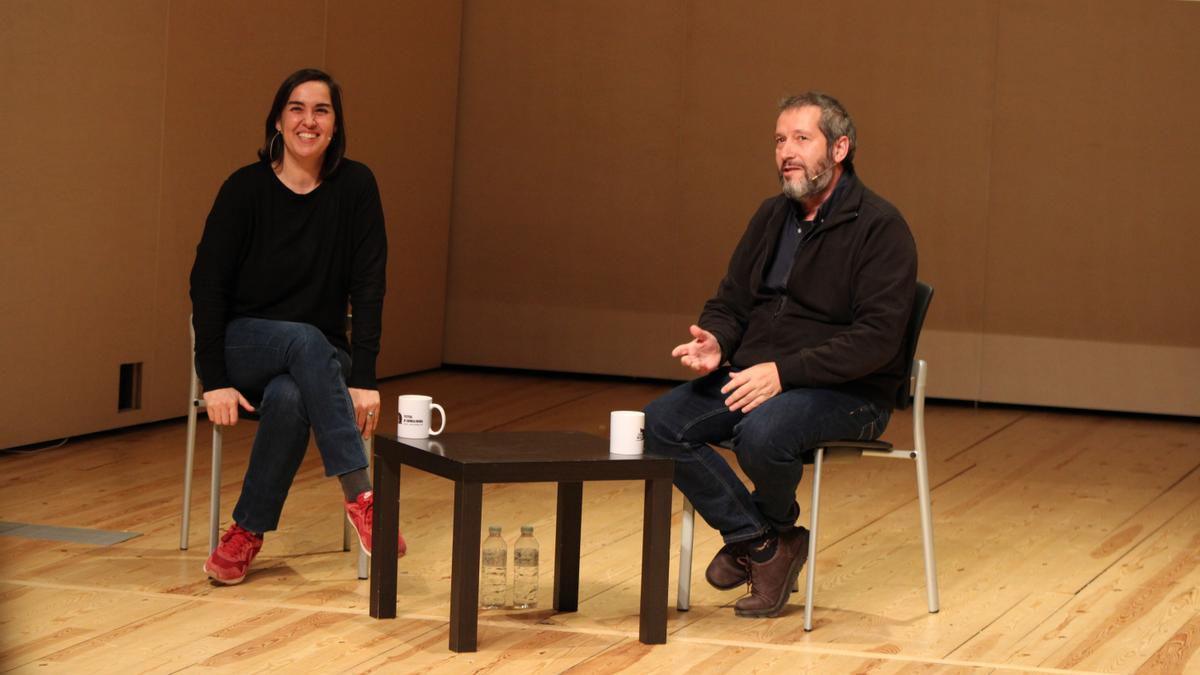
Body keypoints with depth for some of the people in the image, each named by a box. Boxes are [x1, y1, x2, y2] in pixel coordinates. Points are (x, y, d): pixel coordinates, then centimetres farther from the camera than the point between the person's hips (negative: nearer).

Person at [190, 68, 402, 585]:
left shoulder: (356, 187, -5)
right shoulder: (245, 188, -7)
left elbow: (368, 289, -7)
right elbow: (207, 285, -8)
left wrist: (363, 379, -17)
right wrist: (215, 381, -17)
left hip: (319, 359, 1)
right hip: (244, 345, -1)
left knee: (289, 399, -36)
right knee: (306, 340, -36)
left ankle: (248, 532, -22)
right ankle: (359, 493, -43)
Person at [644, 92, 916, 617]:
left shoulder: (880, 228, -11)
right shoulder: (773, 216, 14)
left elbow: (877, 338, -19)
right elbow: (730, 302, 18)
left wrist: (782, 372, -26)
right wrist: (714, 342, -7)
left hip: (847, 392, -7)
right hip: (753, 376, 7)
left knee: (761, 434, -36)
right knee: (660, 423, -15)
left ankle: (775, 527, 0)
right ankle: (759, 542, -8)